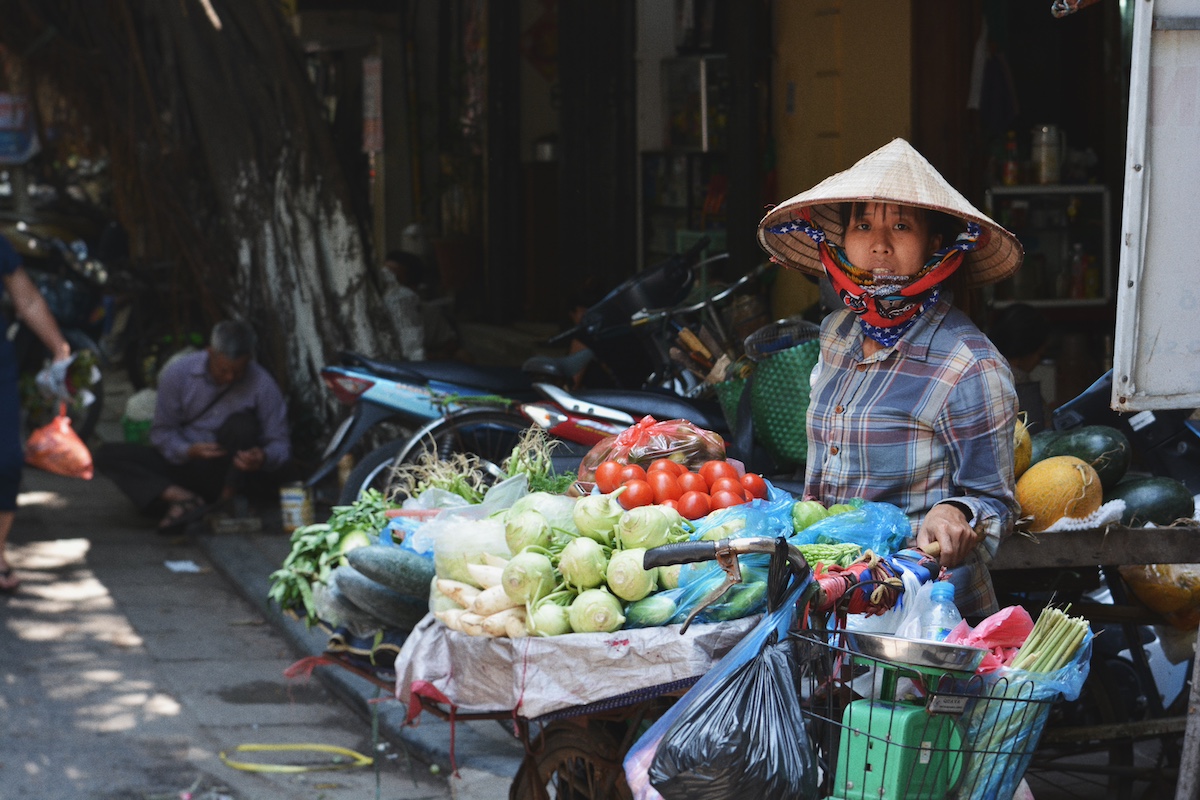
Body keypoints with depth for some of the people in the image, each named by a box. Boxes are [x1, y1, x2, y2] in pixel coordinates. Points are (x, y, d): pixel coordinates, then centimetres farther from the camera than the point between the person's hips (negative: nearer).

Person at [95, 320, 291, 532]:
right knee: (108, 455, -17)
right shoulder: (178, 372, -7)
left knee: (242, 424, -31)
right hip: (184, 463, 2)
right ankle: (182, 497, -35)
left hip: (232, 473, -2)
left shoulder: (263, 385, -12)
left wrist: (263, 458, -34)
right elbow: (161, 432, -1)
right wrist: (190, 451, -24)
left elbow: (280, 445, -8)